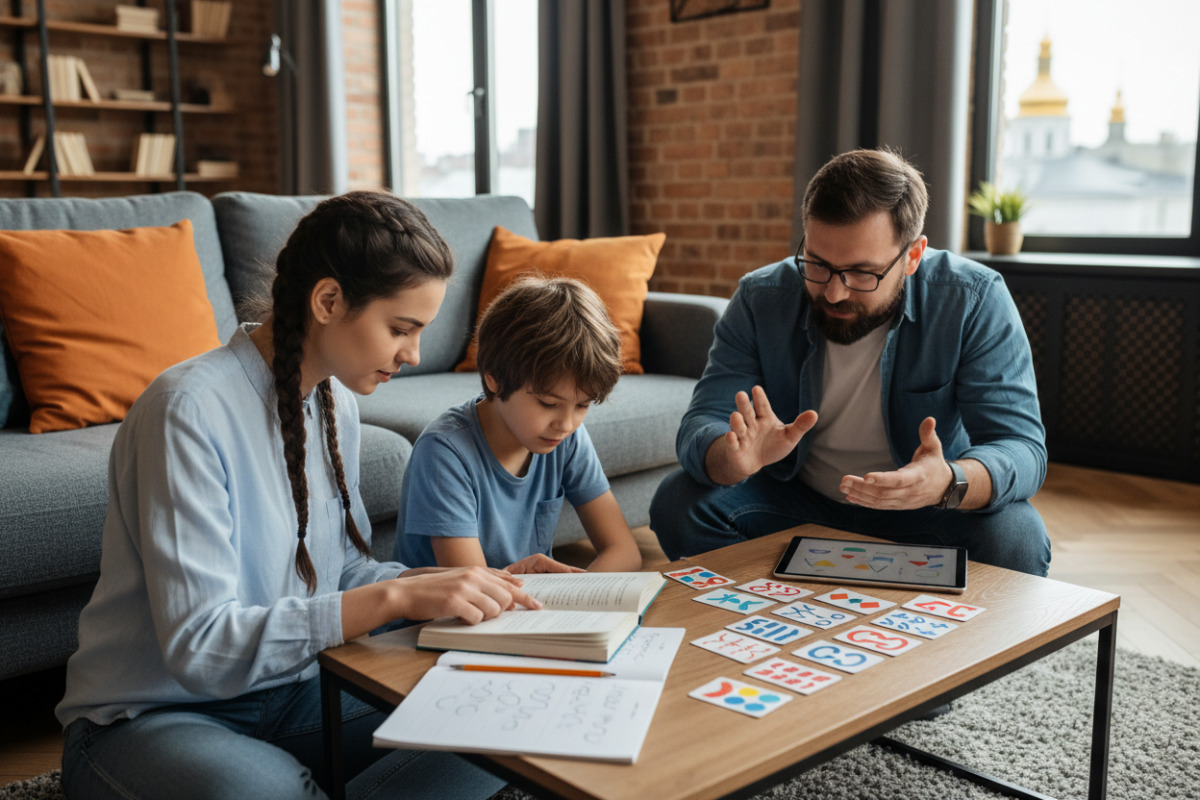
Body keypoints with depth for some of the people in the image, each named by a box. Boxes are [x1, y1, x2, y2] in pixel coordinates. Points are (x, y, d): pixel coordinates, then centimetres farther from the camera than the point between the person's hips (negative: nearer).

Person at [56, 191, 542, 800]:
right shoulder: (191, 410, -21)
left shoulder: (335, 403, 4)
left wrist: (470, 583, -6)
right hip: (152, 718, -7)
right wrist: (396, 596, -29)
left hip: (290, 694, 7)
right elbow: (198, 646, -25)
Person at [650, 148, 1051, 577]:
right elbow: (703, 425, -17)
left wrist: (950, 484, -48)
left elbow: (1021, 448, -24)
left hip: (923, 511, -2)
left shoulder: (975, 301, -19)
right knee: (679, 501, -21)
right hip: (798, 500, 2)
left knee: (1014, 537, -31)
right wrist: (733, 458, -43)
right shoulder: (760, 299, -13)